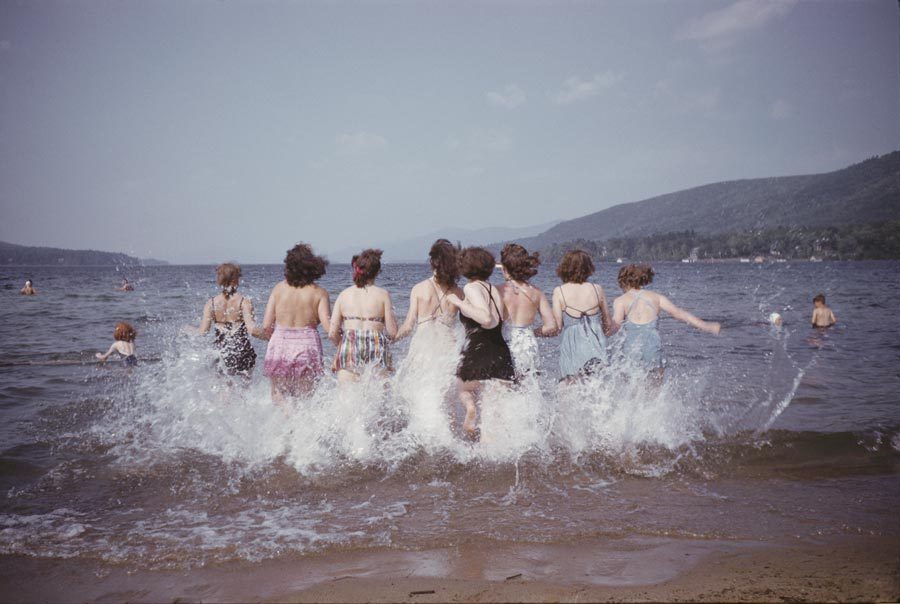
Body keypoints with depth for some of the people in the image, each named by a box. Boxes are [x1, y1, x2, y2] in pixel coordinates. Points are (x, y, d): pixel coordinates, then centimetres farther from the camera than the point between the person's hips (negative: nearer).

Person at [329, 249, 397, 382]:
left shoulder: (344, 294, 6)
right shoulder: (383, 294, -1)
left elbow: (332, 333, 3)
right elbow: (392, 332, -3)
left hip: (349, 350, 2)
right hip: (376, 349, -2)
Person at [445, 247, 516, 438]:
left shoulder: (471, 288, -4)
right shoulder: (494, 290, 15)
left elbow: (486, 318, -17)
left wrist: (459, 303, -11)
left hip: (478, 353, -5)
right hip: (502, 355, 5)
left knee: (463, 389, 24)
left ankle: (471, 407, -6)